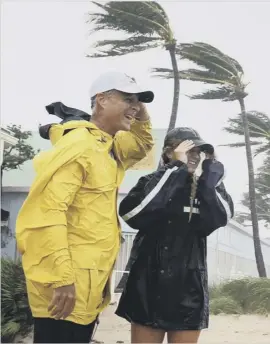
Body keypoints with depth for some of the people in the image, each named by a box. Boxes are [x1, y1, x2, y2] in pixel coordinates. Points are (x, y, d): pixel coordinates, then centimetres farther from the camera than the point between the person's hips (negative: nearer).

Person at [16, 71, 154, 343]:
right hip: (65, 284, -9)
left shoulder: (109, 147, 12)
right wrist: (61, 277, -25)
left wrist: (140, 115, 10)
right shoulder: (78, 144, -16)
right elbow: (46, 210, -24)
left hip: (90, 284, 10)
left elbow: (143, 144, 33)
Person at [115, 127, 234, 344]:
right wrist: (176, 168, -14)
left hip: (188, 291, 1)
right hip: (149, 288, -1)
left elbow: (221, 216, -13)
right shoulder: (152, 183, 3)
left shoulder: (207, 189, 8)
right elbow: (131, 213, -19)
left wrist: (211, 168, -8)